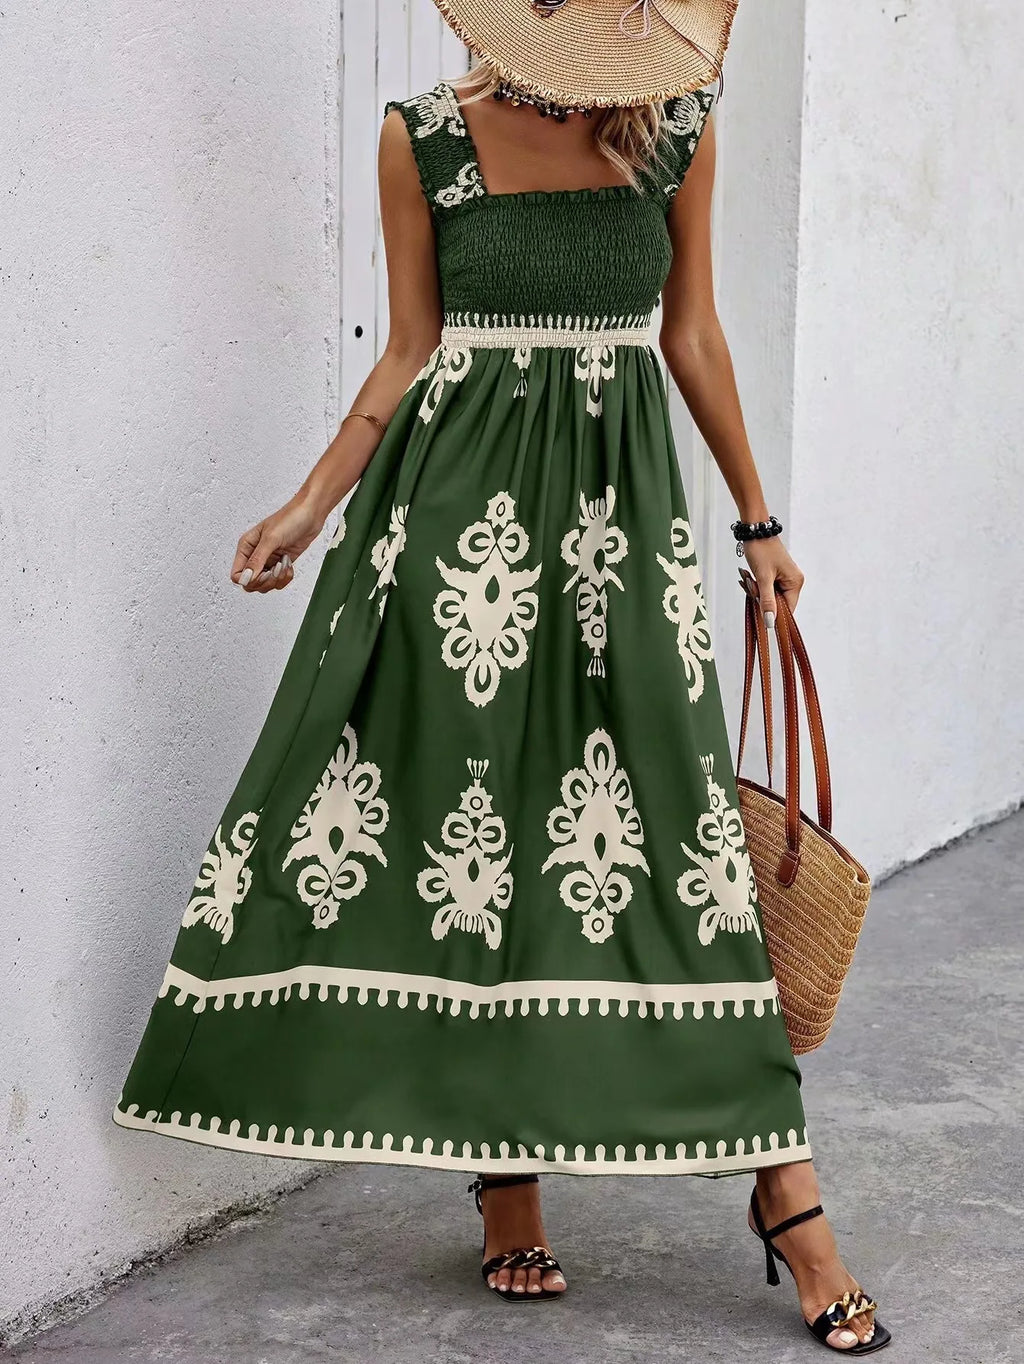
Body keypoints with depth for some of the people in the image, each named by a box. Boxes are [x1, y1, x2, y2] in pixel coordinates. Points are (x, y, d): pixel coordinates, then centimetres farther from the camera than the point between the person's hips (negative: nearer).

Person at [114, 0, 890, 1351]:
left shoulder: (676, 127, 4)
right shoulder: (425, 138, 0)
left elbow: (692, 337, 12)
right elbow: (410, 352, 6)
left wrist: (757, 519, 16)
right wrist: (311, 505, 1)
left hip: (620, 503, 1)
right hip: (460, 511, 0)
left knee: (668, 820, -4)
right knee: (469, 812, 0)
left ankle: (787, 1196, 4)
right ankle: (507, 1192, 14)